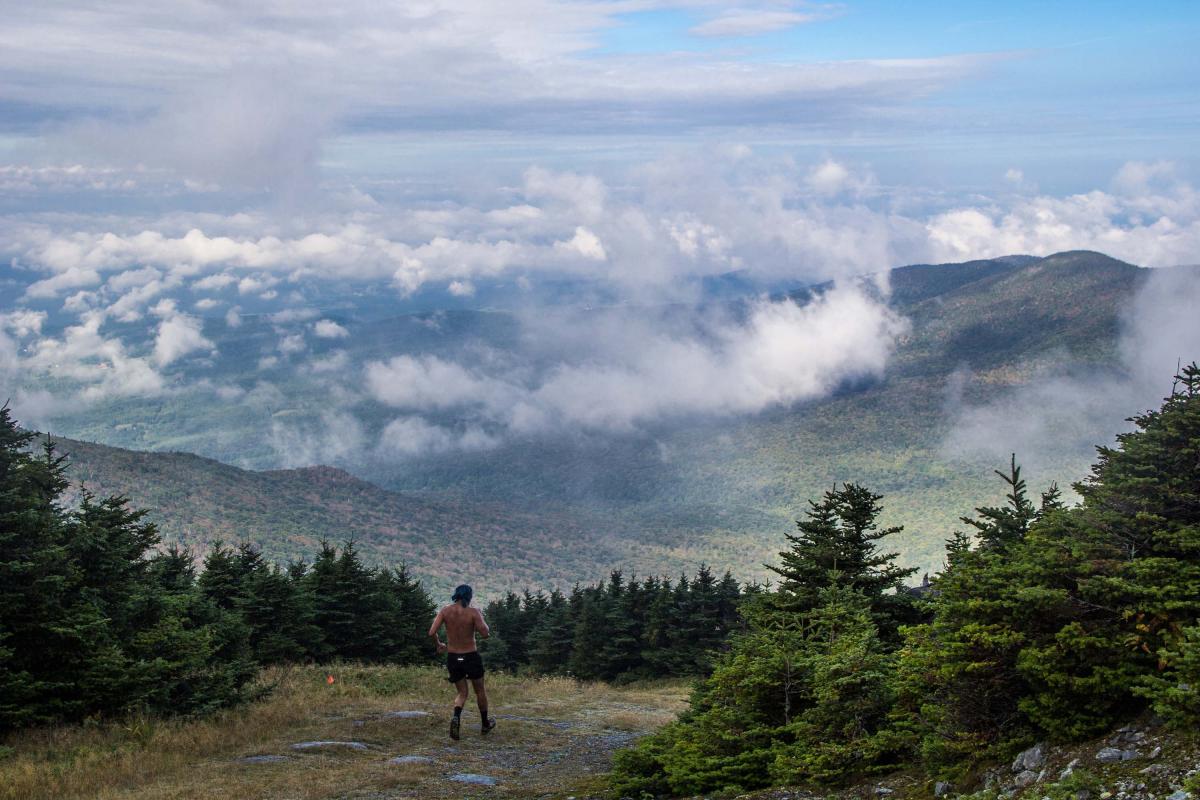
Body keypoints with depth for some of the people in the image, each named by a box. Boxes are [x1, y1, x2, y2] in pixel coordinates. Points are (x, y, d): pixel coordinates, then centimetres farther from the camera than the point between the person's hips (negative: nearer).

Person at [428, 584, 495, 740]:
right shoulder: (473, 612, -14)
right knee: (480, 691, 21)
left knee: (462, 693, 17)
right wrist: (481, 620, 0)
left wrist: (439, 644, 7)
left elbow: (431, 633, -13)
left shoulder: (445, 611, -5)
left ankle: (456, 717, -13)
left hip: (452, 657, 3)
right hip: (471, 657, -2)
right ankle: (485, 724, 36)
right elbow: (485, 633, -20)